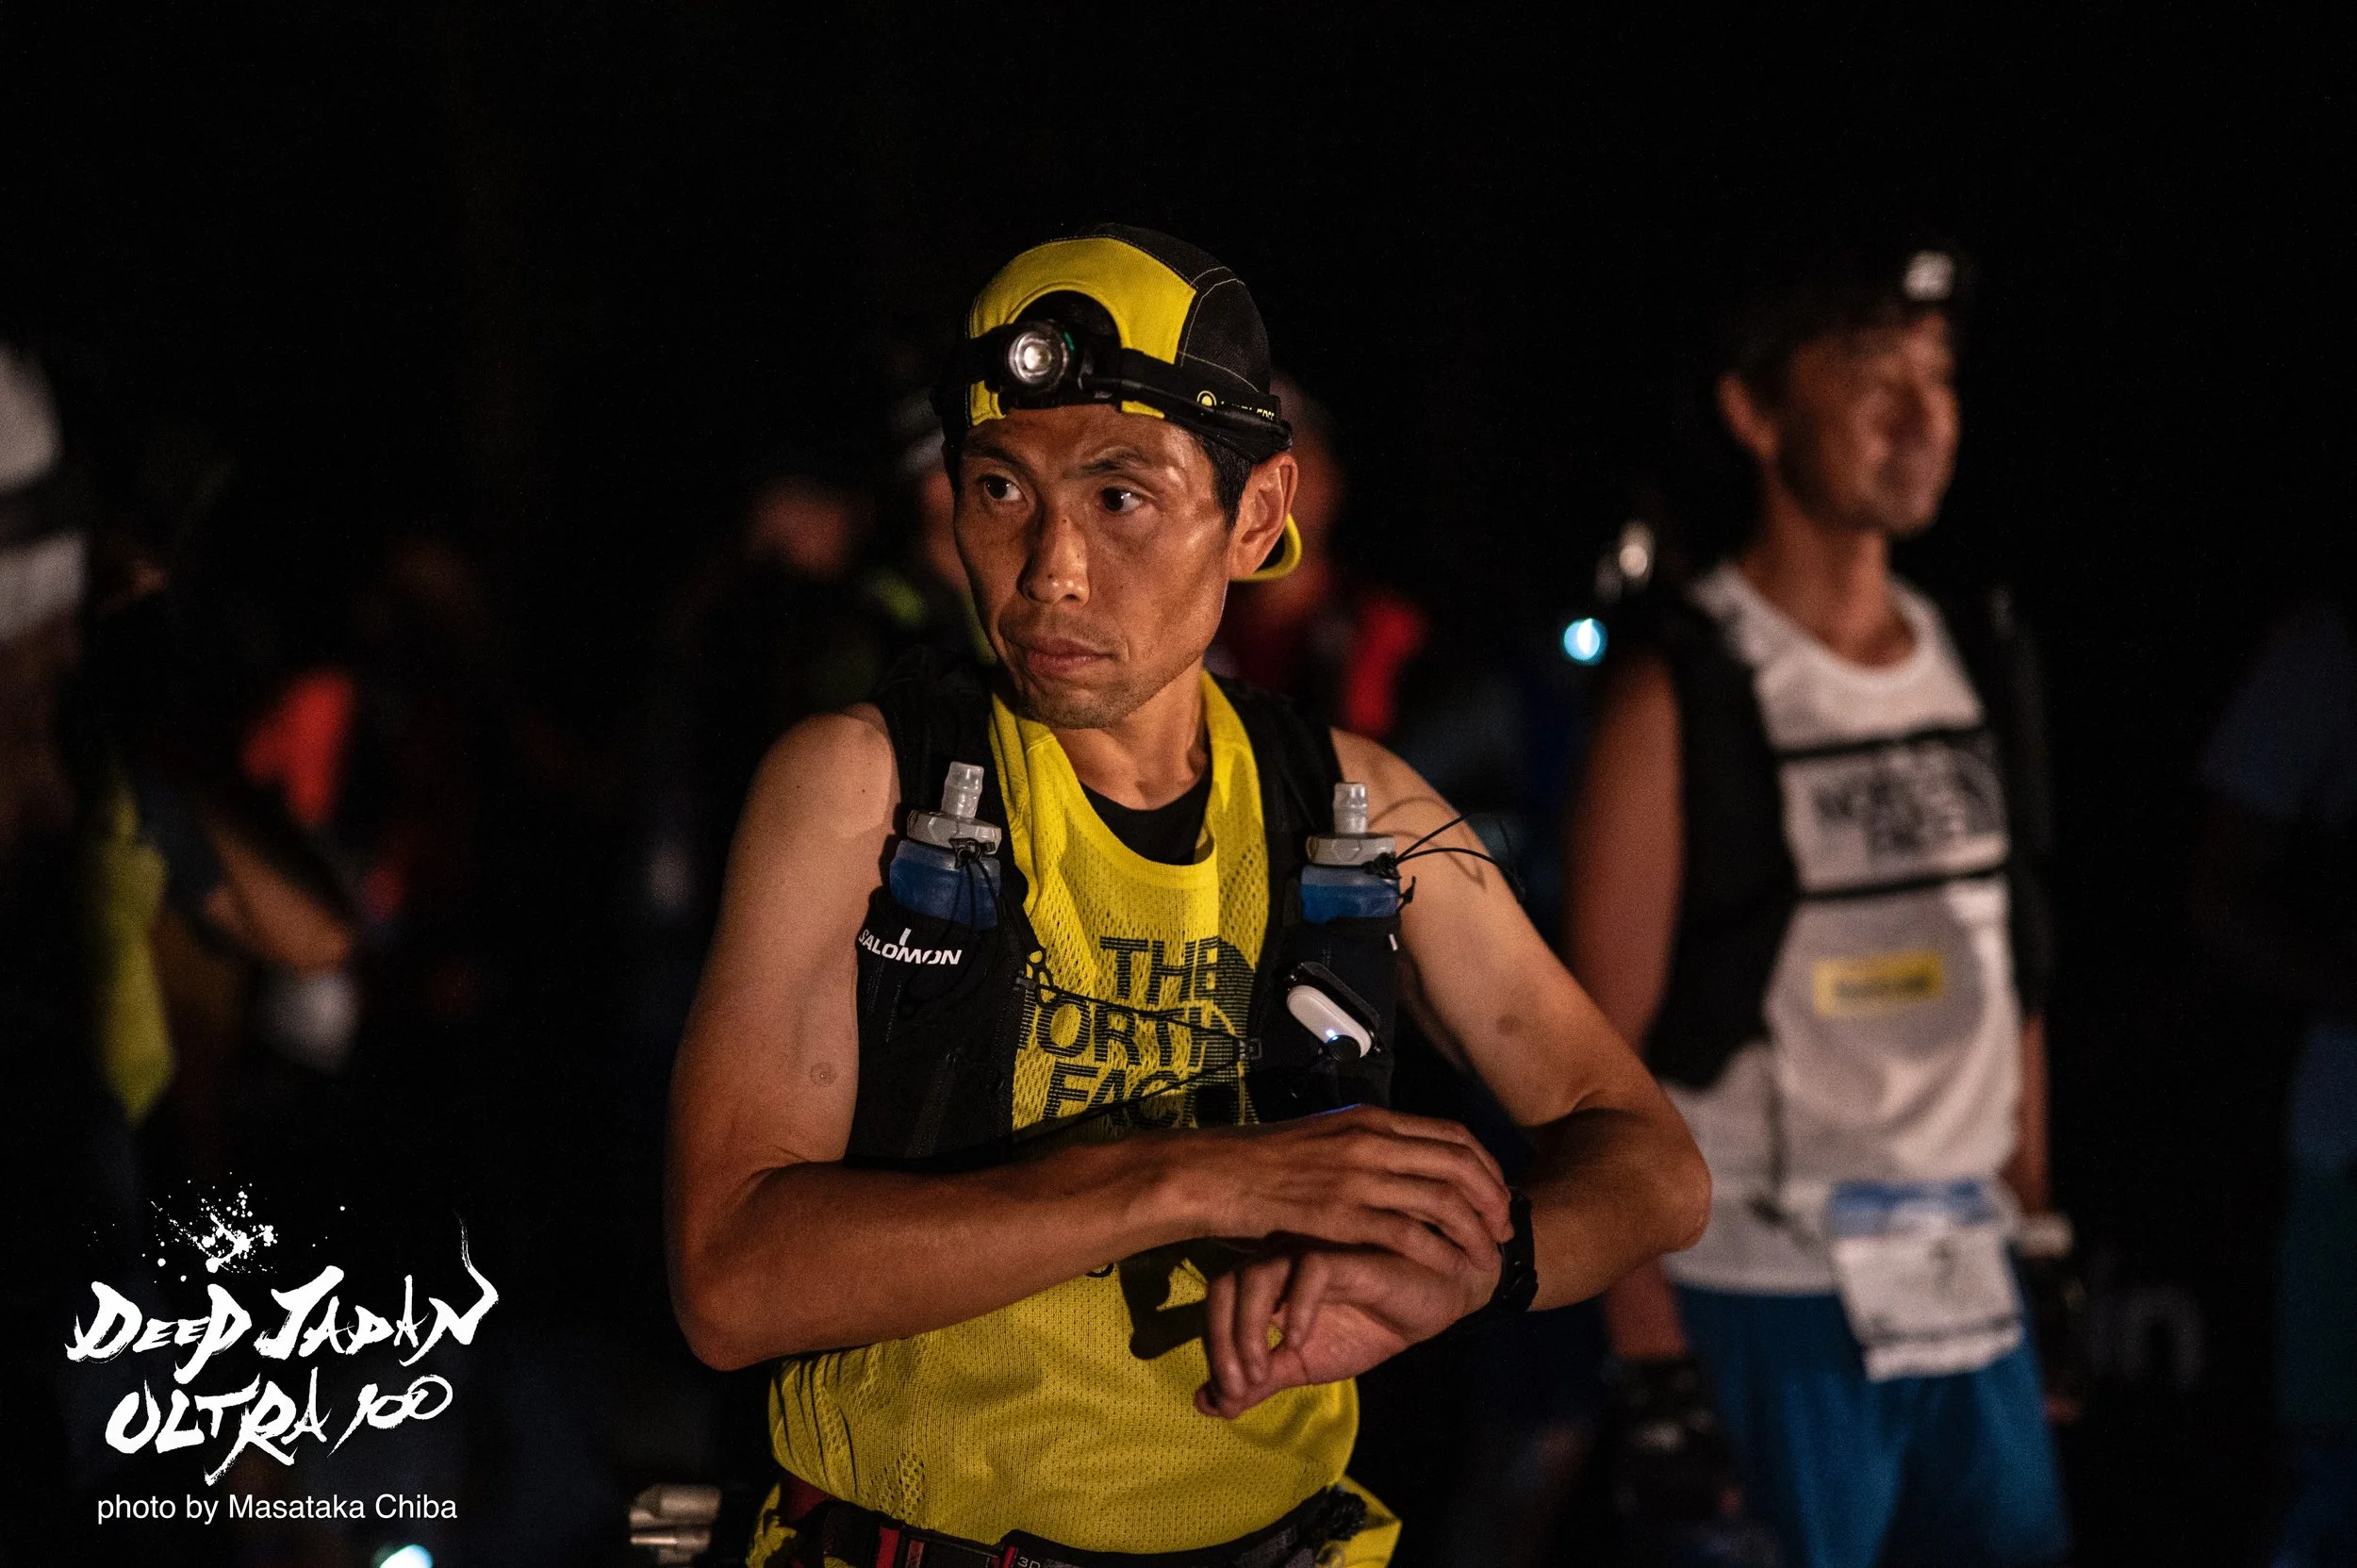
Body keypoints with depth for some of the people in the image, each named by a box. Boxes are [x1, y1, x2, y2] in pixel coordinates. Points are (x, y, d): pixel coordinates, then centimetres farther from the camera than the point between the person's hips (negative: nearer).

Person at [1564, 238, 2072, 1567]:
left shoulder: (1984, 668, 11)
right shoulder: (1681, 696, -7)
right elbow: (1606, 1050, -9)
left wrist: (2042, 1241, 12)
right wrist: (1650, 1356, -13)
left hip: (1970, 1292, 6)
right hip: (1770, 1300, -5)